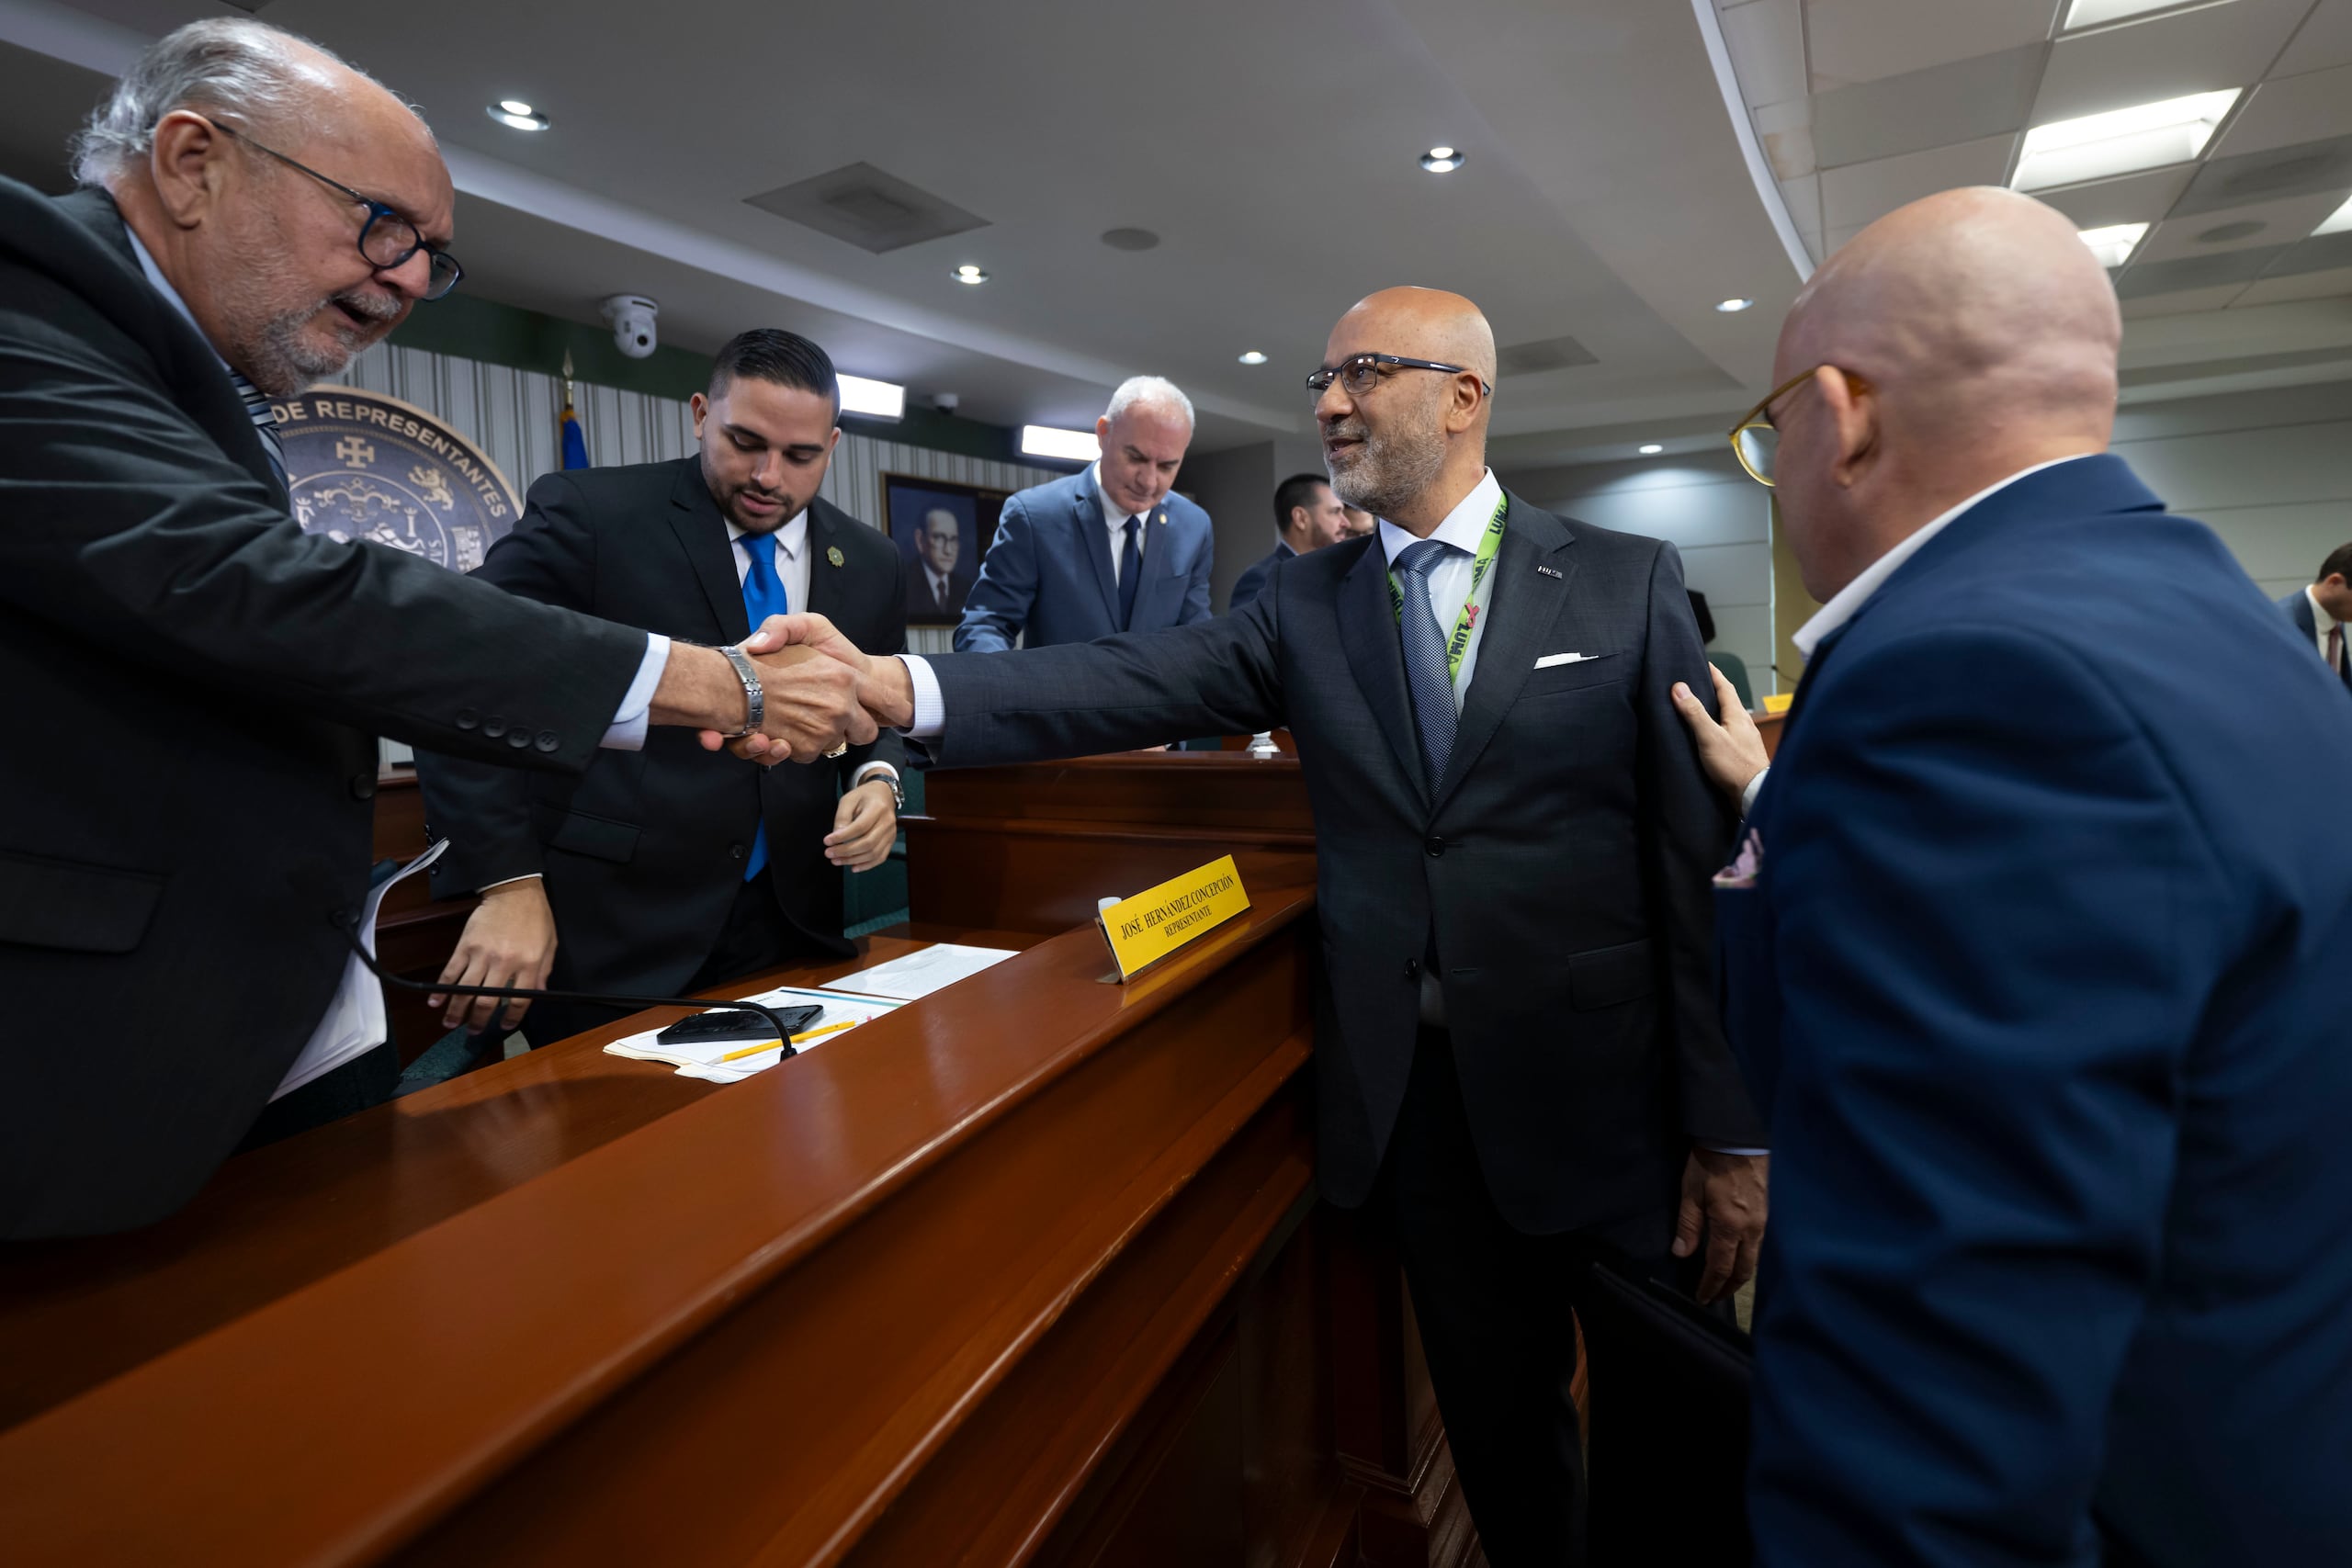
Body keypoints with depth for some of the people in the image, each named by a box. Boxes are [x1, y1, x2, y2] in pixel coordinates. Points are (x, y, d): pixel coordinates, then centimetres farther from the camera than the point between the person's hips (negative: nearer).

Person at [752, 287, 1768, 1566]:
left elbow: (1705, 860, -5)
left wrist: (1734, 1130, -5)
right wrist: (896, 686, -27)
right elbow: (1137, 684, -13)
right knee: (1495, 1420, 19)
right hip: (1410, 1098, 2)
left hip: (1599, 1097, -1)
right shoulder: (1306, 603, 3)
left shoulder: (1627, 582, -3)